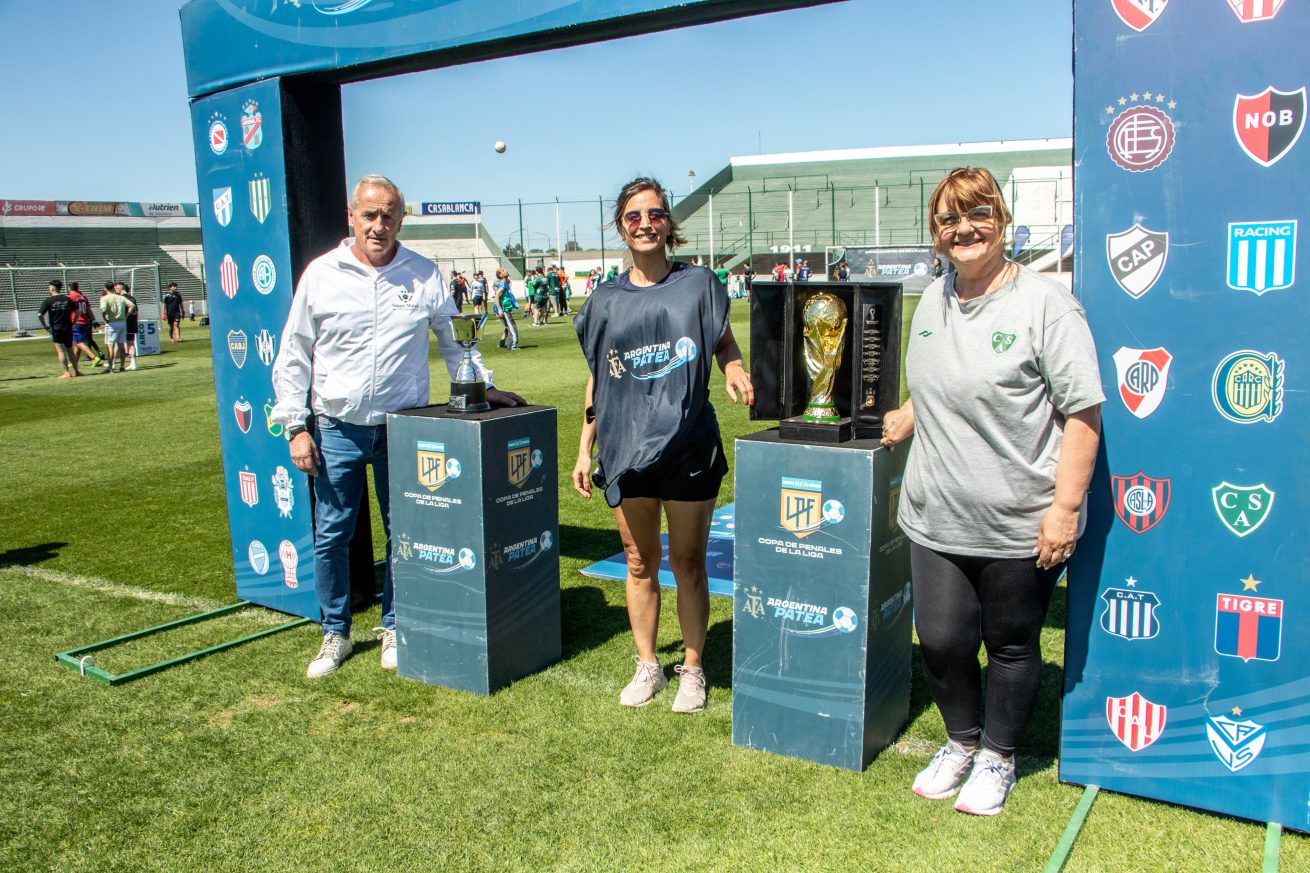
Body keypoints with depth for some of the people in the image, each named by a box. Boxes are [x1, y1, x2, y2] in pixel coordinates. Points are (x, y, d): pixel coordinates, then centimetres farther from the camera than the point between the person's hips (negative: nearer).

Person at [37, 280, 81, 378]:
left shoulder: (48, 300, -7)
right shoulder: (67, 299, 4)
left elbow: (39, 315, -14)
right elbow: (77, 311, 5)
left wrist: (44, 325, -2)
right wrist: (73, 322, 13)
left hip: (56, 329, -4)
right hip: (68, 329, 4)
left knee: (61, 351, -2)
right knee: (70, 351, 14)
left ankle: (67, 372, -5)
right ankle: (76, 371, 14)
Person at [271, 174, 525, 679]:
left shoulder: (424, 275, 2)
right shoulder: (321, 274, 0)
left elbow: (454, 340, 14)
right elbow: (293, 357, 3)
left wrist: (481, 388, 4)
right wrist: (296, 426, -1)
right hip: (338, 428, 0)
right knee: (331, 534, 5)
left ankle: (394, 628, 25)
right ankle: (334, 634, 22)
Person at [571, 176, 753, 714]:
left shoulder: (697, 284, 1)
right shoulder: (606, 300, 7)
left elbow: (725, 343, 10)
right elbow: (597, 380, 12)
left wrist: (735, 369, -14)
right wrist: (584, 449, 9)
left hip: (687, 443, -2)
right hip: (626, 447, 2)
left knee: (687, 563, 6)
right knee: (639, 562, 11)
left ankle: (692, 669, 22)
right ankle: (647, 666, 27)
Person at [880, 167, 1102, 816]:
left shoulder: (1044, 303, -11)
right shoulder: (934, 299, 9)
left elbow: (1083, 412, -13)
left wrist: (1066, 506, -15)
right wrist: (906, 420, 13)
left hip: (1019, 525, -5)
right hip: (936, 517, 5)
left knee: (1011, 644, 12)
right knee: (940, 639, 10)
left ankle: (997, 756, 35)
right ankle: (961, 740, 37)